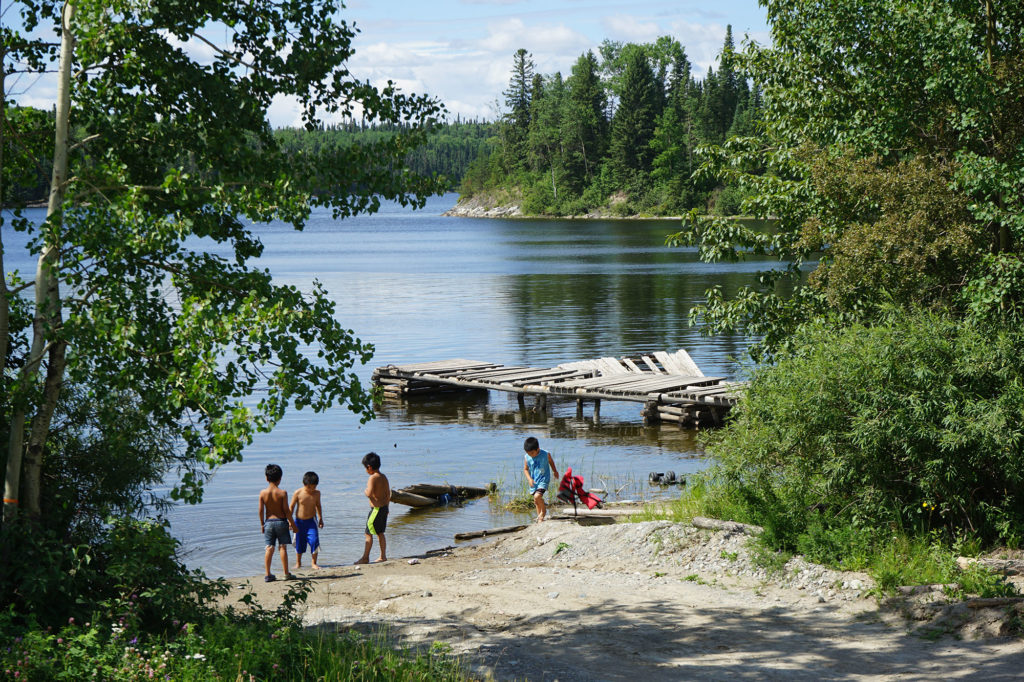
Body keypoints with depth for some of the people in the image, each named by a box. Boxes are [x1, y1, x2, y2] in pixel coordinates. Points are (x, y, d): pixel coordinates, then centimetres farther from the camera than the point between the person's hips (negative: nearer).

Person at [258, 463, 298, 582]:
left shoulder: (263, 493, -5)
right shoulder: (282, 493, -11)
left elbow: (261, 510, -1)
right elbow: (286, 510, -10)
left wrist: (262, 524, 11)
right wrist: (292, 524, 0)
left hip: (269, 522, 2)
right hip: (281, 521, -2)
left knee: (269, 548, 6)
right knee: (283, 547, 4)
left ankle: (268, 574, 6)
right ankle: (286, 574, 6)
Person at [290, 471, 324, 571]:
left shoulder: (316, 493, -2)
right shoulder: (298, 493, -10)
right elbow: (291, 507, -2)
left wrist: (320, 519, 17)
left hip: (311, 521, 1)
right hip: (299, 521, -1)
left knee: (314, 541, -11)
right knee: (299, 542, 8)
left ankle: (314, 563, 1)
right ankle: (298, 563, 26)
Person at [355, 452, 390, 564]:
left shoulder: (372, 478, -16)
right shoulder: (384, 477, 9)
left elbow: (369, 494, -27)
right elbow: (388, 494, 14)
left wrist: (365, 492, -6)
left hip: (376, 508, -9)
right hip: (384, 508, 9)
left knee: (368, 533, -3)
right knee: (380, 533, 16)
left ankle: (365, 557, -2)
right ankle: (383, 556, 19)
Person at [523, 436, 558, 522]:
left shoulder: (546, 454, -13)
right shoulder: (527, 458, -9)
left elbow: (551, 462, 8)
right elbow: (525, 469, 5)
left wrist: (555, 472, 23)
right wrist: (529, 479, -11)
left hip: (543, 479, -4)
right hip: (533, 481, 4)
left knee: (537, 496, -22)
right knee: (536, 501, 12)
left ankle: (544, 511, 3)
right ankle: (539, 516, 31)